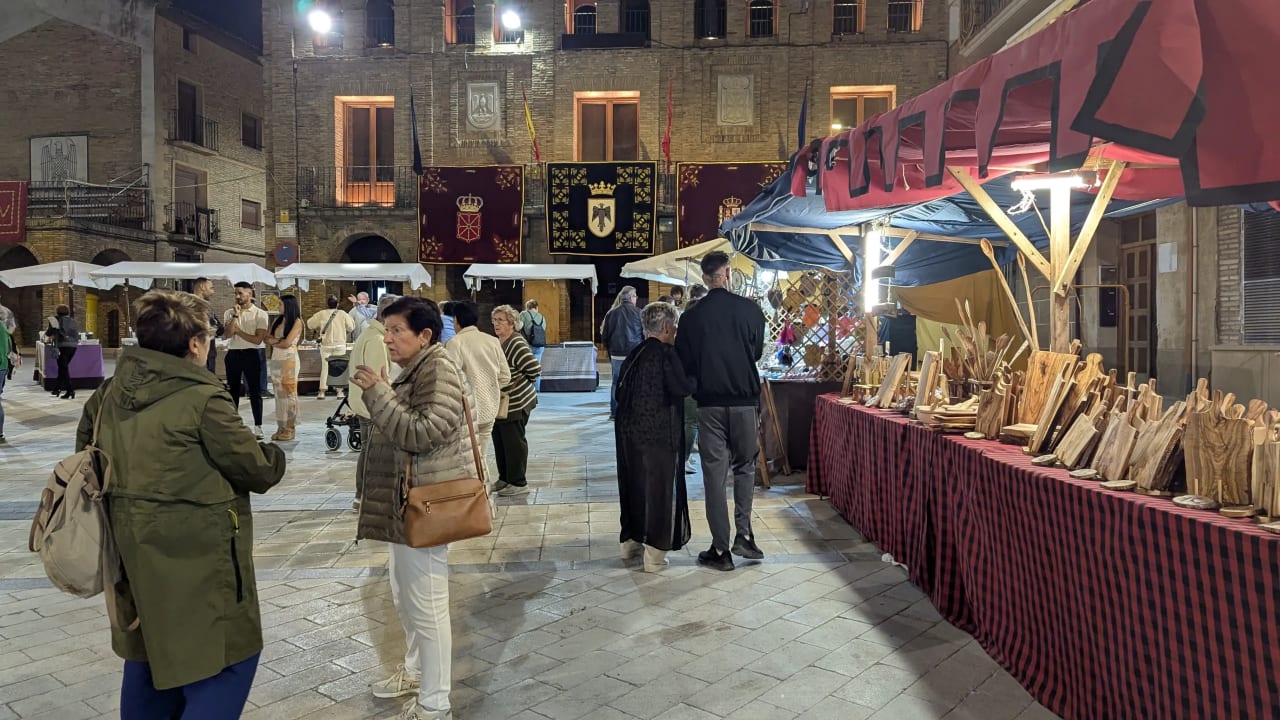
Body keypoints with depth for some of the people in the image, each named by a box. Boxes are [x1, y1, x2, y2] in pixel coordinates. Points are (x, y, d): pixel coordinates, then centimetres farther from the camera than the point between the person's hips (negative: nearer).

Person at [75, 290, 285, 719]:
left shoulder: (111, 393, 3)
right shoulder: (203, 399, -19)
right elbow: (256, 470, -12)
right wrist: (278, 452, 8)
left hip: (135, 550, 8)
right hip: (195, 556, -8)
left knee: (151, 655, 23)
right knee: (224, 660, 3)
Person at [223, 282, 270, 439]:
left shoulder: (260, 314, -3)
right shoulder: (229, 313, 7)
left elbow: (258, 339, -10)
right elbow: (227, 334, -9)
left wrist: (238, 331, -7)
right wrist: (235, 316, -14)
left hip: (251, 354, -3)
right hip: (233, 354, 4)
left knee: (255, 392, -1)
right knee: (233, 391, 11)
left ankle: (258, 428, 3)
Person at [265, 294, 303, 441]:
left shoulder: (297, 321, -4)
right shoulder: (277, 319, 13)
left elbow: (287, 343, -12)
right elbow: (267, 339, 7)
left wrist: (273, 341, 3)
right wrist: (278, 340, -10)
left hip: (289, 360, -6)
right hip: (275, 360, 6)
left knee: (289, 394, -2)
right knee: (279, 394, 5)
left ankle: (290, 428, 1)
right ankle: (280, 427, 8)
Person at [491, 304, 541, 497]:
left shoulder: (516, 344, -18)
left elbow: (534, 369, -22)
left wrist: (517, 383, -9)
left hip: (515, 403, -9)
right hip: (500, 403, 9)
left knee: (514, 442, 0)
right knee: (500, 441, 16)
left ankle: (518, 483, 10)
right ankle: (504, 478, 30)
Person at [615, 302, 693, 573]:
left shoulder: (635, 354, 8)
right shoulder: (666, 354, -14)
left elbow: (621, 391, 11)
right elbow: (682, 388, -18)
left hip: (630, 431, 7)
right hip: (658, 433, -7)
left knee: (634, 484, 18)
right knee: (659, 488, 2)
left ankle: (630, 540, 30)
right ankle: (654, 554, 5)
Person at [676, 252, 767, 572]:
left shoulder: (691, 316, -6)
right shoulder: (750, 309, -5)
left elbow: (684, 364, 2)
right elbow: (757, 351, 9)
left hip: (709, 403, 0)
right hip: (745, 400, 0)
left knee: (714, 473, 5)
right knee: (745, 467, 18)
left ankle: (720, 549, 9)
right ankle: (744, 534, 8)